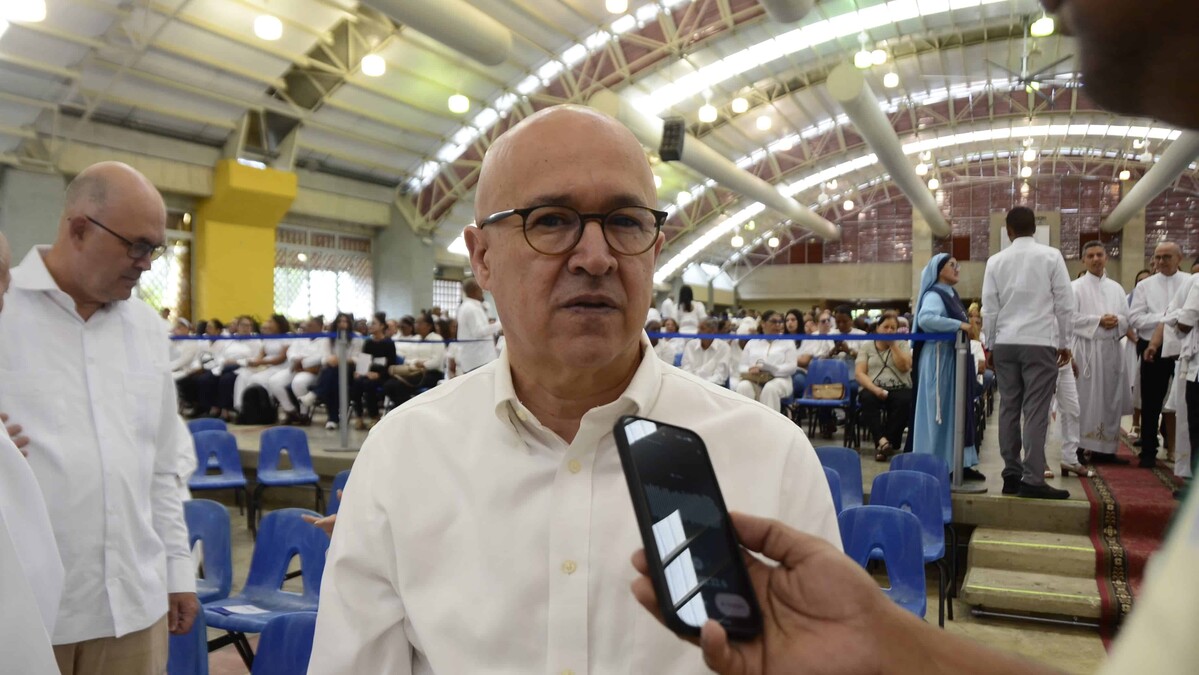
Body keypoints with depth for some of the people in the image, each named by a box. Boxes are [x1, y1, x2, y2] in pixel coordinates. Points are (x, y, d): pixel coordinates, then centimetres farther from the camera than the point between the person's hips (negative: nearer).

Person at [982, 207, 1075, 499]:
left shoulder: (996, 261, 5)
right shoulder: (1051, 256, -1)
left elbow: (989, 308, 6)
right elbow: (1064, 302, 0)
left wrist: (990, 344, 14)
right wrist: (1064, 342, 8)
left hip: (1005, 343, 3)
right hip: (1040, 342, -3)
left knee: (1009, 409, 7)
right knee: (1036, 411, -4)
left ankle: (1011, 475, 10)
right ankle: (1032, 480, -8)